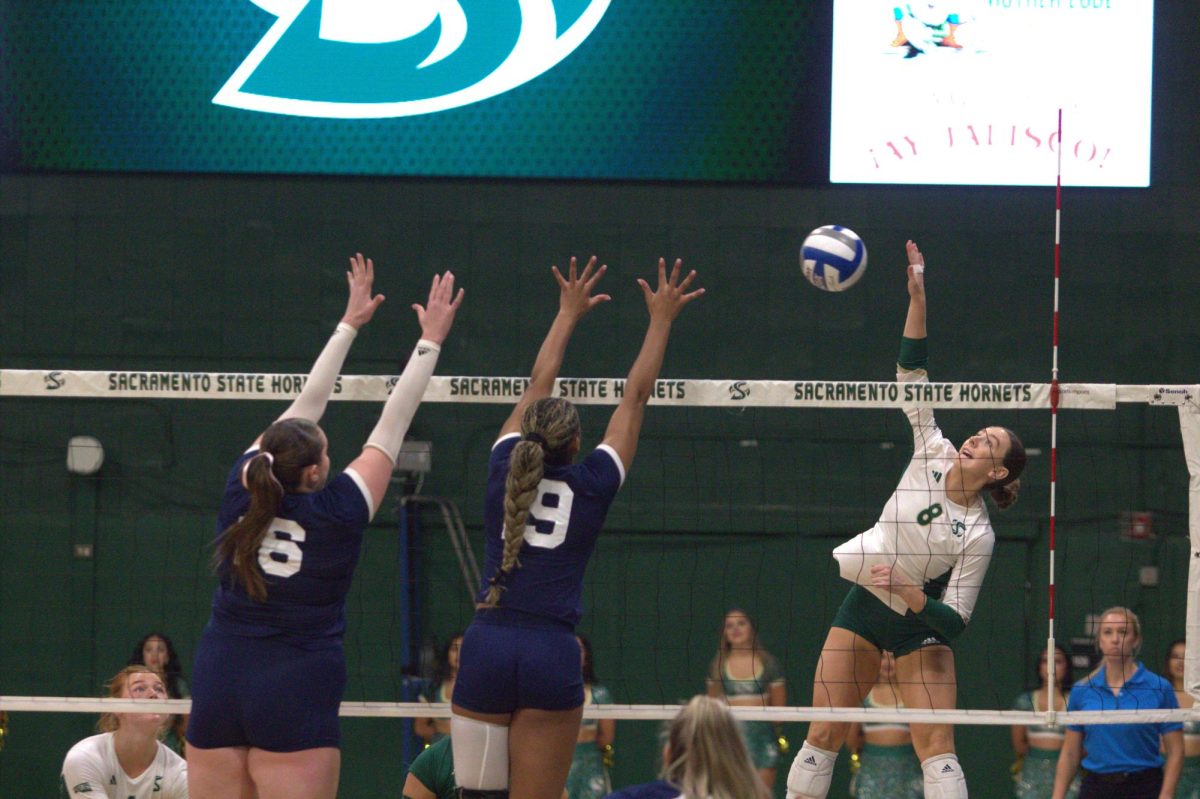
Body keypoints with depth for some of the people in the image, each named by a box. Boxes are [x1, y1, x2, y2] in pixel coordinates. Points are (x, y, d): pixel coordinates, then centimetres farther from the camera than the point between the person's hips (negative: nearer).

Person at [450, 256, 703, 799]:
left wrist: (569, 314, 34)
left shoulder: (504, 469, 7)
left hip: (486, 648, 2)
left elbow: (537, 387, 22)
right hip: (551, 657, -2)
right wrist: (661, 320, 23)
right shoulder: (591, 486, 2)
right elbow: (635, 397, 13)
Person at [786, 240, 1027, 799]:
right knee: (824, 735, 4)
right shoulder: (933, 455, -7)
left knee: (937, 745, -15)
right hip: (863, 606, 4)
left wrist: (912, 595, -32)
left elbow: (956, 621, -15)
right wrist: (917, 298, -19)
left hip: (920, 623, -4)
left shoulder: (978, 535, -16)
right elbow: (911, 376, -10)